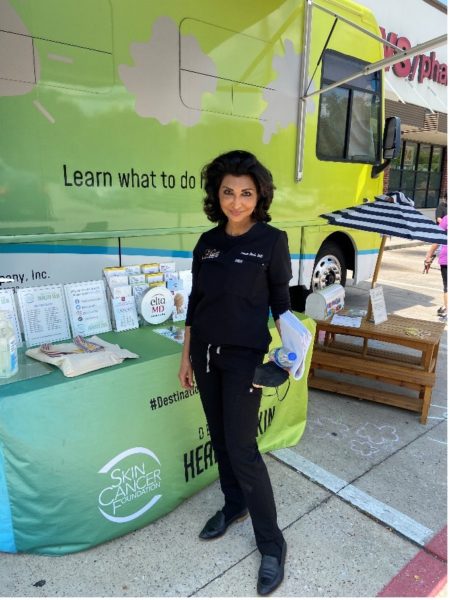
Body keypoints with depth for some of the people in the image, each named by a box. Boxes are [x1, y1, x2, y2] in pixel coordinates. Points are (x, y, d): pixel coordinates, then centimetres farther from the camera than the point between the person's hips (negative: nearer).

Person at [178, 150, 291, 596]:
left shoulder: (271, 240, -9)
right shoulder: (207, 242, 4)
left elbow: (281, 302, -3)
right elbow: (195, 302, 8)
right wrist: (186, 356, 9)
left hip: (245, 358, -5)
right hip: (206, 354, 5)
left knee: (242, 448, -1)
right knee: (220, 438, 18)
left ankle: (272, 545, 18)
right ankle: (233, 506, 42)